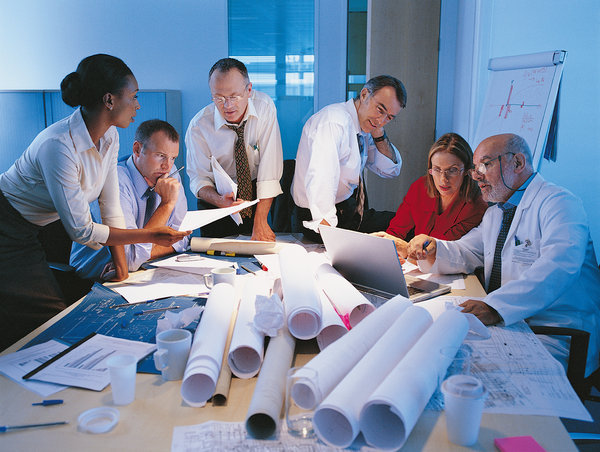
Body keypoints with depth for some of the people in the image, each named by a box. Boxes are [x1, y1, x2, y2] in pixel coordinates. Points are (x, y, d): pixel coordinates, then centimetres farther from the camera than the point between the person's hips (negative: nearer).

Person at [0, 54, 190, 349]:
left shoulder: (109, 136, -7)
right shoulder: (58, 146, -32)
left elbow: (111, 207, -2)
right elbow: (81, 230, -28)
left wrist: (120, 264, -4)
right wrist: (150, 236, -26)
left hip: (41, 226, 8)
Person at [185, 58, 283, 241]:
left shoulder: (264, 107, -17)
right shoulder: (198, 126, -16)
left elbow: (270, 166, -20)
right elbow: (199, 178, -10)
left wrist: (261, 222, -25)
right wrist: (219, 200, -34)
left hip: (257, 193, 1)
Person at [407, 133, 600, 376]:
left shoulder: (559, 203, -11)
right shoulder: (495, 214, 20)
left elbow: (557, 267, -28)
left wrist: (496, 306, -42)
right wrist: (432, 249, -3)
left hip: (555, 340, -8)